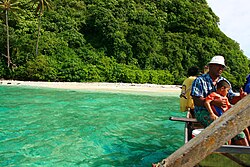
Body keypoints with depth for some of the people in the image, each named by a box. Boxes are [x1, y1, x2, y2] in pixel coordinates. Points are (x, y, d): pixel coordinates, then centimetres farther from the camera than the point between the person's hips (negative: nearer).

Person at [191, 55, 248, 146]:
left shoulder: (225, 81, 17)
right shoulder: (200, 81, -2)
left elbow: (232, 99, 12)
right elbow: (197, 101, -13)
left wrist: (240, 97, -12)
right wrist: (214, 102, -27)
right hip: (203, 112, -5)